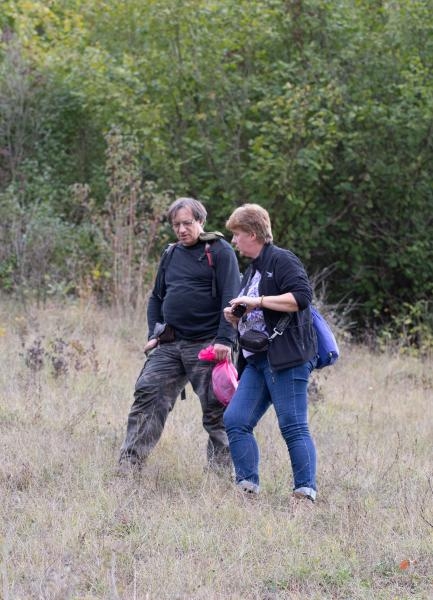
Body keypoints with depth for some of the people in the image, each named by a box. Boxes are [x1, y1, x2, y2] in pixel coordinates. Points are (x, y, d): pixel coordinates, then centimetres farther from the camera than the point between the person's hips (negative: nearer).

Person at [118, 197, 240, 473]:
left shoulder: (220, 251, -2)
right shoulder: (171, 255, 17)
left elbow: (231, 299, -10)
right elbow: (157, 297, 24)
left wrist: (225, 340, -19)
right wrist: (154, 334, 10)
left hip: (207, 346, -5)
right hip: (170, 345, 6)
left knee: (216, 408, -2)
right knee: (147, 394, -6)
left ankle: (221, 468, 6)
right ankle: (129, 464, -7)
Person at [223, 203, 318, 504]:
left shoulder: (282, 260, -5)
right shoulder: (253, 270, 23)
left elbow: (302, 296, -21)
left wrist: (257, 301, -18)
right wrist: (235, 316, 10)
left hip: (287, 358, -9)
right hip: (257, 359, 10)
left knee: (293, 426, -9)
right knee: (235, 420, 0)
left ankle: (306, 493, -6)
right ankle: (248, 485, 1)